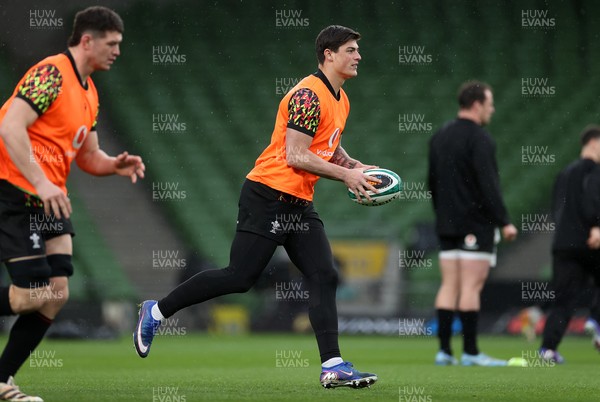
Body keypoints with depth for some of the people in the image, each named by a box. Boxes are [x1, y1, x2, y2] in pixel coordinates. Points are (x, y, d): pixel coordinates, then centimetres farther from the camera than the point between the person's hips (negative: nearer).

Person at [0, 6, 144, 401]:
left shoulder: (89, 92, 16)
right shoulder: (52, 73, -14)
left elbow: (88, 156, 22)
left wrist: (116, 164, 0)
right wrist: (41, 183, -30)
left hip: (49, 198, 9)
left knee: (57, 294, 0)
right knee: (35, 293, -15)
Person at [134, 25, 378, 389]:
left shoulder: (340, 100, 15)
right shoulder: (308, 95, -15)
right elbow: (295, 156, -19)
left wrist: (357, 168, 10)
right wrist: (346, 175, -15)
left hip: (299, 205, 9)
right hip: (269, 196, -9)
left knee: (325, 277, -4)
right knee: (239, 278, -9)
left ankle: (333, 366, -8)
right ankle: (157, 311, 6)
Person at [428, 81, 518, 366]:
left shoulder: (439, 137, 15)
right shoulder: (479, 139, -11)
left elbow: (433, 182, 20)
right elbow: (488, 185, -17)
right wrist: (504, 222, -15)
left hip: (447, 224, 8)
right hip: (476, 224, -8)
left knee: (449, 286, 7)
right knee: (471, 286, -7)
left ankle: (444, 350, 4)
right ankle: (470, 352, -7)